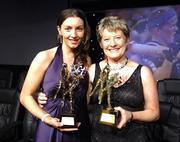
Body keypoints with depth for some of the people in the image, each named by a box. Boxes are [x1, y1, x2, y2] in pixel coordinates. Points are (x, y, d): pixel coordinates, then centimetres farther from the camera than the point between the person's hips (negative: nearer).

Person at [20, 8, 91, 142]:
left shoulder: (87, 60, 0)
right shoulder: (45, 57, -10)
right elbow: (26, 96, -5)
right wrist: (46, 118, -17)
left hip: (80, 131, 3)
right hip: (50, 130, -3)